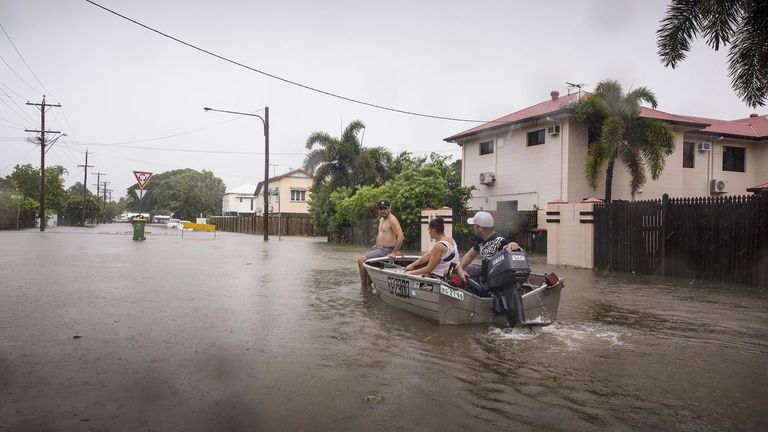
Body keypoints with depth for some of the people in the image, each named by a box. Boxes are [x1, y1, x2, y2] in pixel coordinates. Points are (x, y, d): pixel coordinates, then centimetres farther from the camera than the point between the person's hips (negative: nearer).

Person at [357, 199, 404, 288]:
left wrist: (394, 253, -23)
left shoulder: (392, 220, -15)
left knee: (361, 260, -18)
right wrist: (376, 245, 18)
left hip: (385, 250, -10)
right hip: (377, 248, 10)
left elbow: (400, 236, -23)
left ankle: (364, 287, -9)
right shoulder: (381, 219, 15)